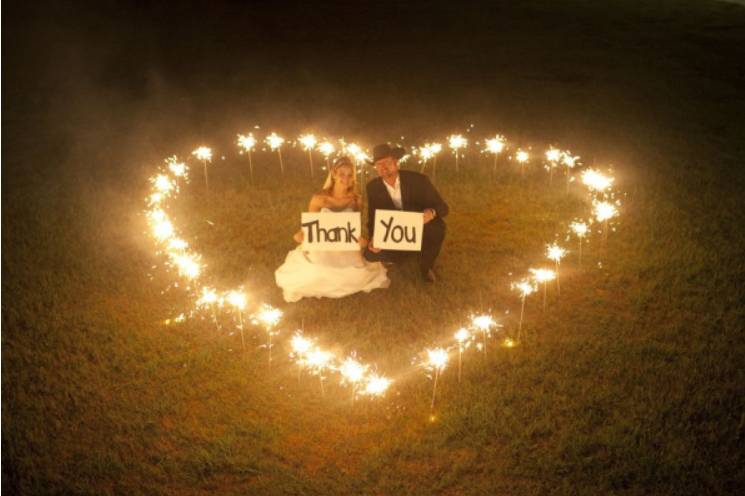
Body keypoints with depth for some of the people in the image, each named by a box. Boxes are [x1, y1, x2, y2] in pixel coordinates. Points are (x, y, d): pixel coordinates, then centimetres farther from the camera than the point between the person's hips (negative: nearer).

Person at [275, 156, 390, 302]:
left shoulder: (356, 200, -6)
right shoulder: (319, 198, -13)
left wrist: (361, 239, -15)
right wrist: (301, 235, -24)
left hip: (346, 251, 2)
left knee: (362, 276, -11)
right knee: (313, 278, -16)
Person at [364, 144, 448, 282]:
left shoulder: (418, 180, -14)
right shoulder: (373, 187, -7)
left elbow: (442, 207, -12)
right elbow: (373, 218, -2)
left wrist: (432, 212, -37)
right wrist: (374, 239, -24)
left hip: (420, 233, -1)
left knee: (437, 226, -33)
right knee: (370, 254, -24)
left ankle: (426, 265, -3)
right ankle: (403, 256, 10)